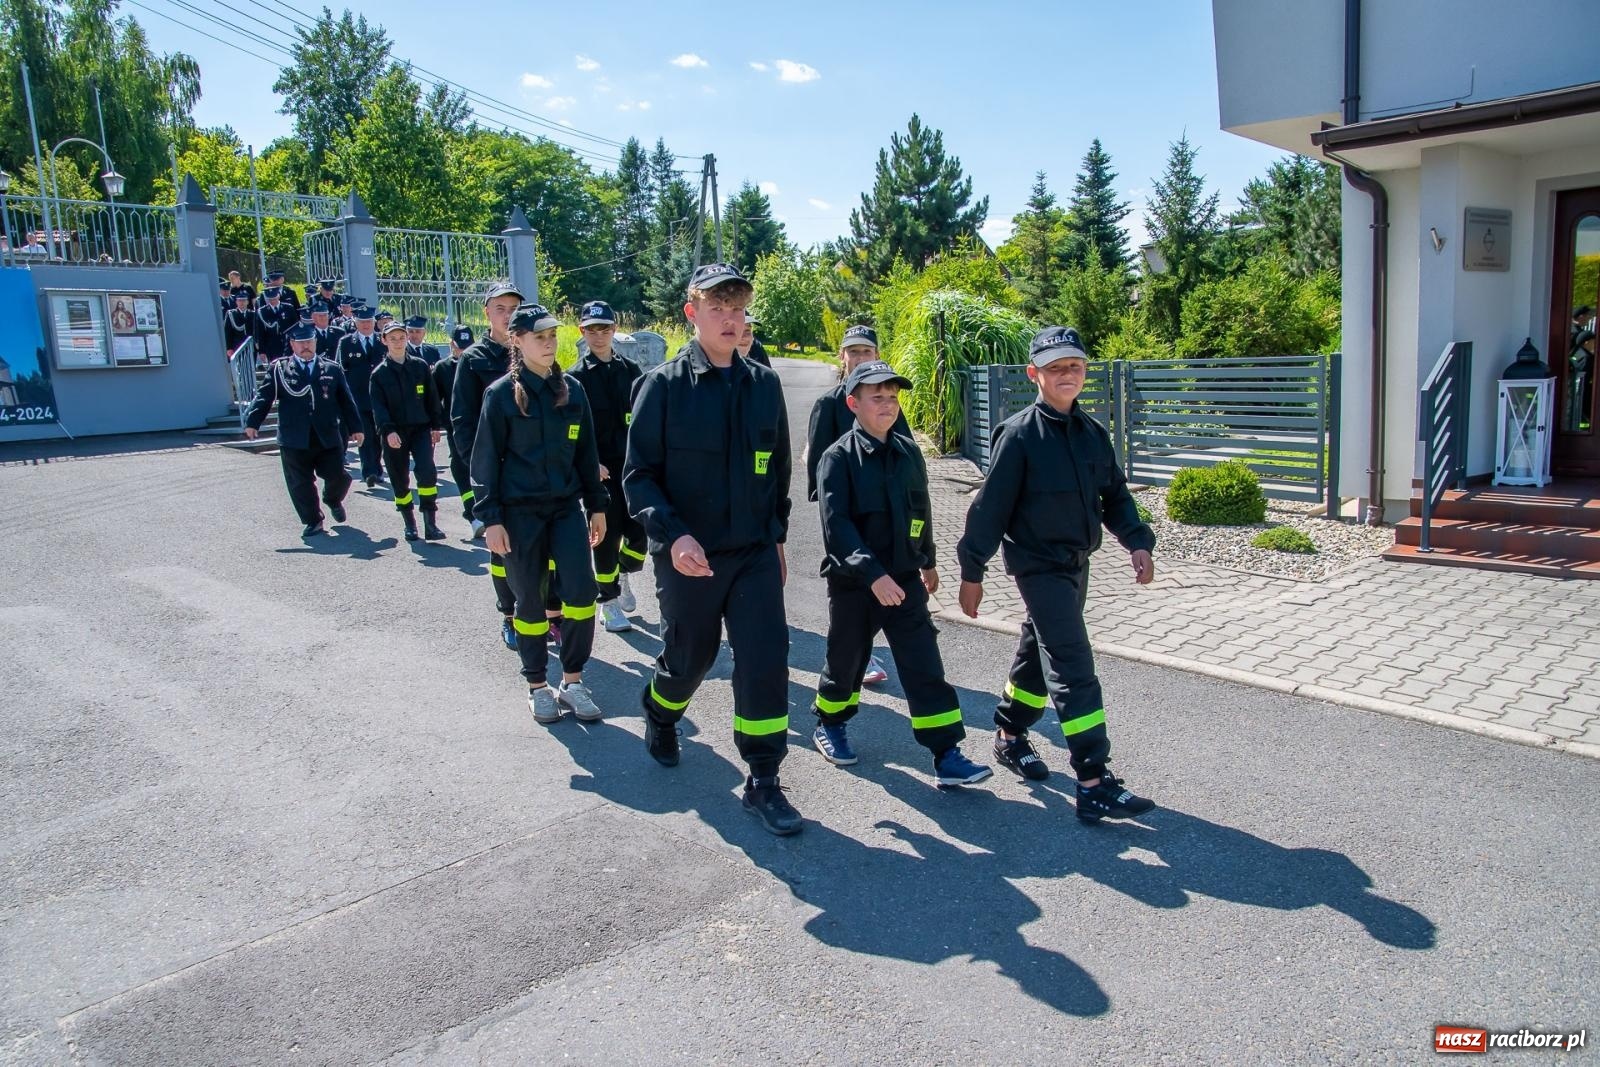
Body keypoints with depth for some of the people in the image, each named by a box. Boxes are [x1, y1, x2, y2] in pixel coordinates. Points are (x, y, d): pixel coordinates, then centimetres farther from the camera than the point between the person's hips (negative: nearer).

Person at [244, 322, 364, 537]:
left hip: (328, 437, 1)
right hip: (294, 441, -1)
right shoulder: (278, 369, 5)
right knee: (300, 483, 2)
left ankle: (333, 500, 33)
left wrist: (355, 427, 7)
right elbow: (264, 397, -1)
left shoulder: (332, 369, 9)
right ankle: (312, 521, 18)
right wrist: (252, 422, -13)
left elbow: (346, 400, 10)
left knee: (337, 476, -1)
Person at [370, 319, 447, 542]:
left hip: (420, 428, 0)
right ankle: (409, 523, 22)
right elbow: (378, 406, -6)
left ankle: (430, 523, -12)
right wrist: (388, 430, -19)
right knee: (400, 480, 7)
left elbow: (431, 397, 9)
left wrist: (436, 425, 5)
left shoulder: (420, 366, 6)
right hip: (394, 433, 0)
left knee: (427, 472, -17)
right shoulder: (379, 373, 2)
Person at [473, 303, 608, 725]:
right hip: (520, 510, -3)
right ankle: (537, 686, 22)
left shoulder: (571, 389, 5)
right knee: (530, 600, 6)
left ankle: (572, 681, 10)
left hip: (566, 505, 3)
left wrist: (596, 504, 10)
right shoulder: (501, 394, -5)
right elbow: (486, 458, -4)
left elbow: (585, 451, 11)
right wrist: (491, 518, -9)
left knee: (581, 591, -7)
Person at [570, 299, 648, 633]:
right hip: (600, 469, -3)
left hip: (634, 465, 3)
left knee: (640, 530, 4)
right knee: (608, 536, 2)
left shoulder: (631, 371, 7)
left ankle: (623, 575, 33)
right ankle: (609, 603, 16)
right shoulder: (576, 377, -2)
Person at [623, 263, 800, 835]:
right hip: (688, 556, -2)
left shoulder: (763, 384, 3)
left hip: (755, 554, 3)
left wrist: (776, 535, 15)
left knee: (766, 660, -6)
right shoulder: (664, 385, -8)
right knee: (688, 657, 14)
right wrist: (673, 535, -23)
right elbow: (638, 475, -9)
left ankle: (762, 781, 8)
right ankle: (659, 716, 49)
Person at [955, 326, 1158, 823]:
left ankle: (1009, 736, 39)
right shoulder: (1021, 434, -13)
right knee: (1074, 669, -12)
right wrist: (971, 572, -10)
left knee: (1041, 653, 20)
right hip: (1038, 564, -7)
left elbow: (1114, 494, 13)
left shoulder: (1093, 433, 6)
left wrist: (1137, 541, -4)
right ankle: (1094, 785, -11)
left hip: (1076, 563, 7)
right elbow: (991, 505, -12)